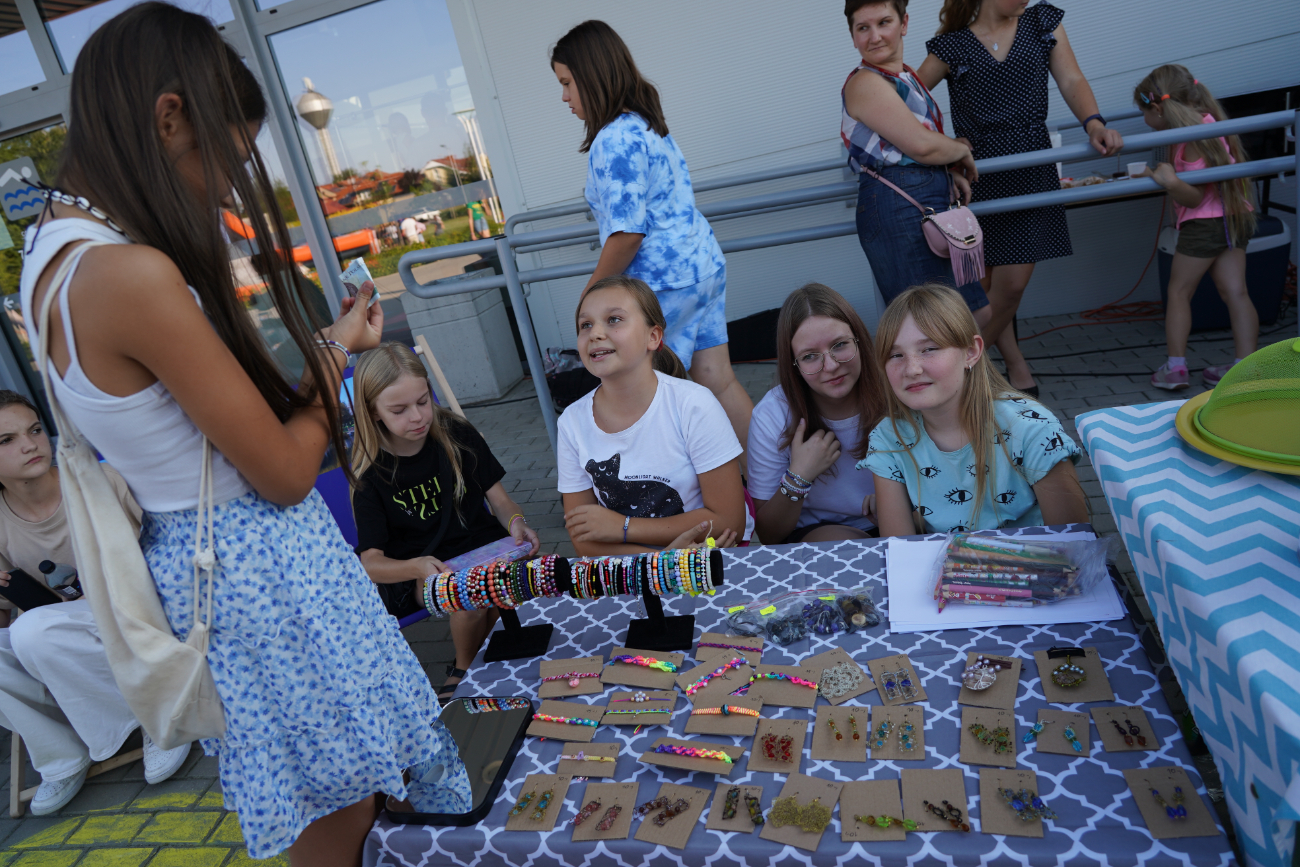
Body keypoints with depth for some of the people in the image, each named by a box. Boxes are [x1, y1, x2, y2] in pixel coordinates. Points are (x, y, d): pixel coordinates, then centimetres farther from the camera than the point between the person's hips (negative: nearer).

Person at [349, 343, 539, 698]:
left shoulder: (457, 435, -1)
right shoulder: (370, 472, -7)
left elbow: (499, 499, 2)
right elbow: (371, 563, -12)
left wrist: (516, 522, -23)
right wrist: (418, 567, -33)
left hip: (483, 549, 2)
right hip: (414, 574, -2)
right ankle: (465, 669, -1)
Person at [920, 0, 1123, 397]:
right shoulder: (952, 46, 4)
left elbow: (1071, 80, 3)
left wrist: (1093, 122, -16)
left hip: (1032, 173, 2)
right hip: (978, 176, -1)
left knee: (1012, 283, -5)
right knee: (986, 285, 2)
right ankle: (1015, 365, 19)